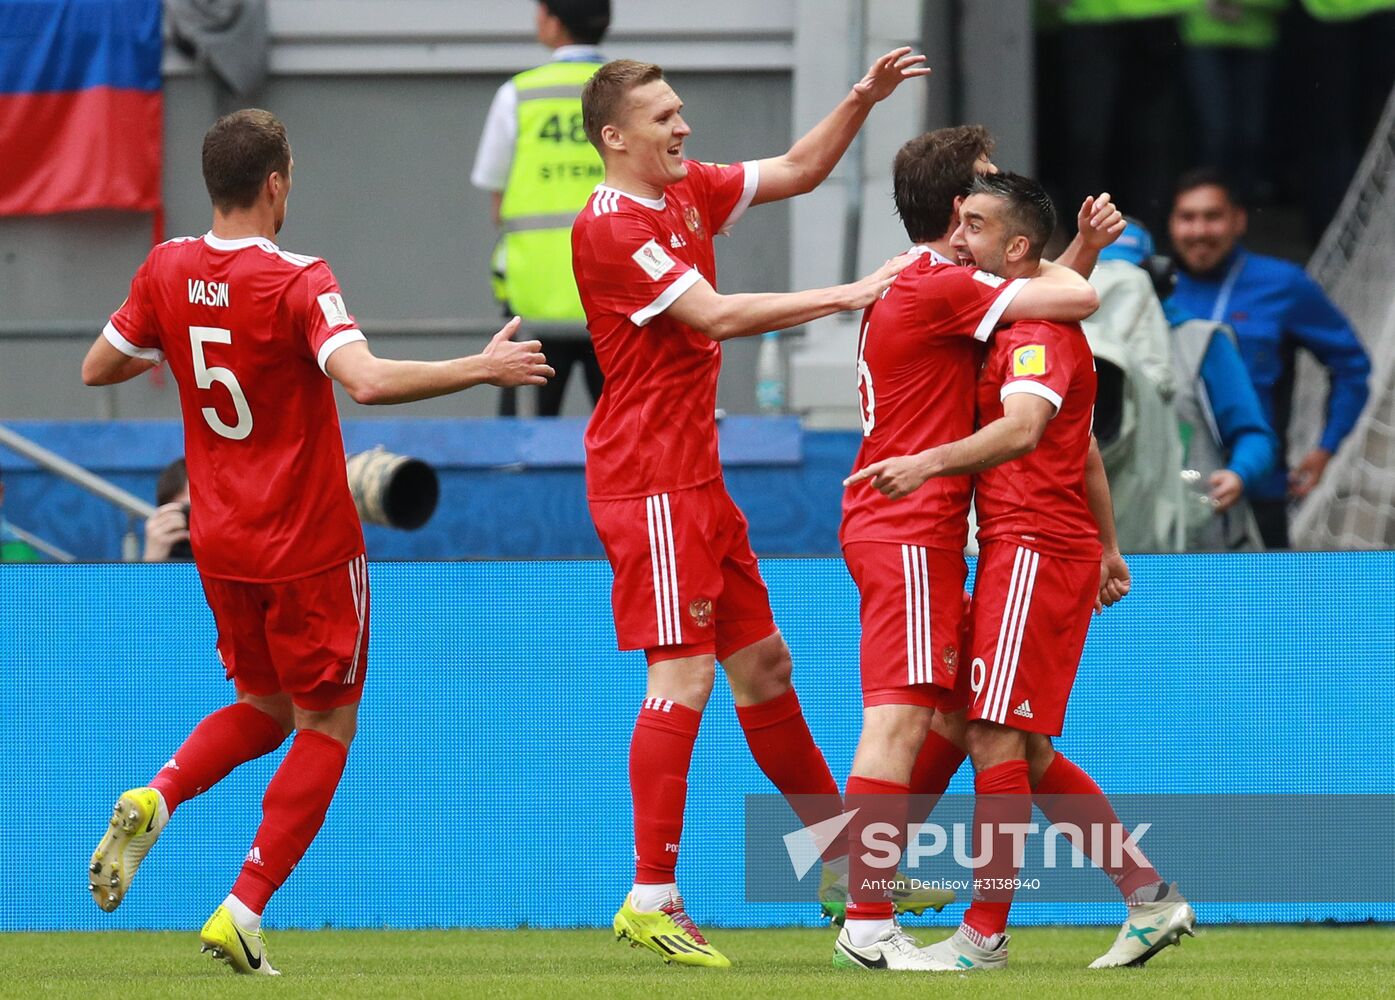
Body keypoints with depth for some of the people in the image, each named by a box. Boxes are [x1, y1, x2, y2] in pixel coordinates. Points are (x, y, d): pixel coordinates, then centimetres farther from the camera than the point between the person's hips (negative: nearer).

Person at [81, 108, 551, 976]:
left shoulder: (168, 271, -2)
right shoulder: (297, 283, -19)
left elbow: (98, 368, 9)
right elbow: (366, 380, -33)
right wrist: (481, 368, -27)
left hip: (220, 541, 6)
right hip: (308, 546, -6)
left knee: (263, 706, 23)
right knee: (328, 725, 8)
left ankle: (156, 799, -6)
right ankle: (245, 911, -2)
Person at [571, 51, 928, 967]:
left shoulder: (688, 191, 10)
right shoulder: (609, 229, -16)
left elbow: (798, 171, 20)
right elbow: (718, 316, -23)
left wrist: (863, 99, 5)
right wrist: (848, 295, -21)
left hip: (695, 475, 9)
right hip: (649, 482, -9)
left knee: (763, 661, 14)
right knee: (685, 676, -13)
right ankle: (652, 898, -12)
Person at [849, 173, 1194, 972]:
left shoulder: (1038, 328, -13)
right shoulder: (1019, 324, 20)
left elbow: (1022, 430, -32)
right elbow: (1085, 449, 28)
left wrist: (931, 463, -44)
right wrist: (1107, 548, 32)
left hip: (1034, 548, -10)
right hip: (1019, 551, 10)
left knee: (996, 737, -9)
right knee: (1025, 753, 11)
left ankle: (985, 934, -7)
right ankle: (1150, 897, 14)